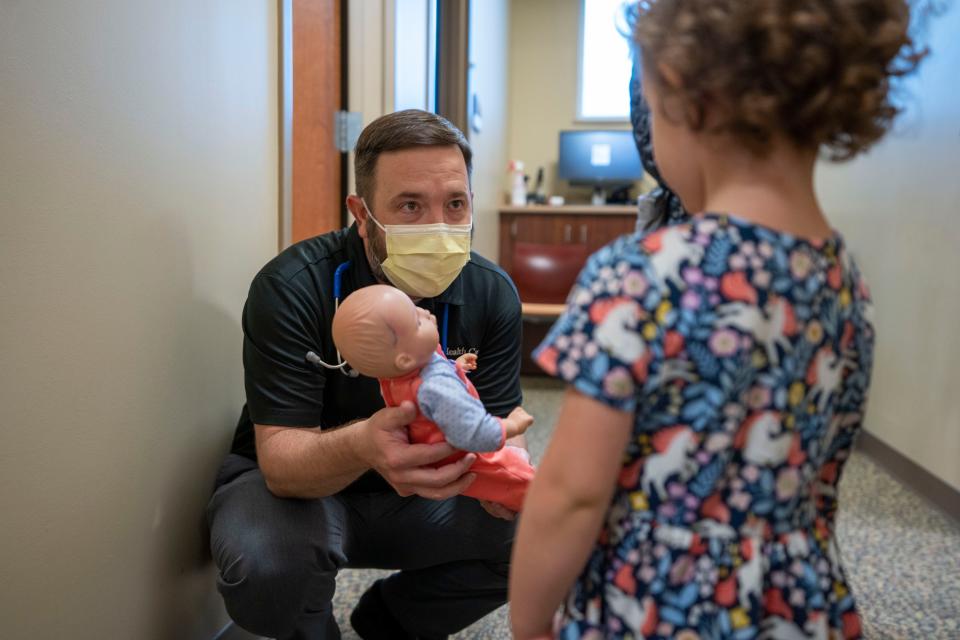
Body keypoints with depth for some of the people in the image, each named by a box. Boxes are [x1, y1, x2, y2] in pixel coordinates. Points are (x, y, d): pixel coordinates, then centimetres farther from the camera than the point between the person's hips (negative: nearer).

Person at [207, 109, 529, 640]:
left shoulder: (491, 293, -11)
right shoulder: (288, 289, -24)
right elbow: (280, 461, -27)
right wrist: (361, 446, -50)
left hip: (420, 494, 4)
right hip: (298, 487, -3)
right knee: (266, 563, -35)